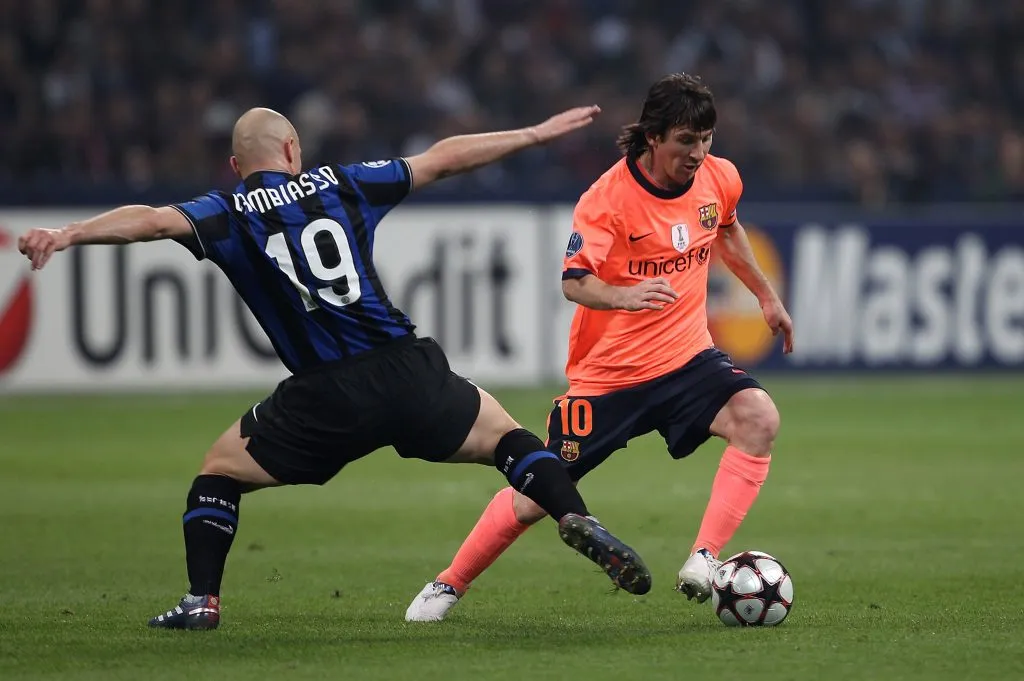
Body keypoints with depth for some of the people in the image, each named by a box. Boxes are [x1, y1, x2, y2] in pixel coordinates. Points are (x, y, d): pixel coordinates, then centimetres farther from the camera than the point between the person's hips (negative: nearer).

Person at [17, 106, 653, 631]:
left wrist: (68, 233, -23)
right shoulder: (340, 183, 14)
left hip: (326, 399, -2)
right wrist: (536, 134, 26)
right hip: (410, 373, 2)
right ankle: (578, 520, -1)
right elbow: (440, 159, 18)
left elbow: (154, 220, -13)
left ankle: (202, 600, 6)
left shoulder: (230, 214, 6)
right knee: (506, 436, 23)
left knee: (219, 469, 19)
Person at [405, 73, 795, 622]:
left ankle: (703, 561, -26)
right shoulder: (608, 197, -19)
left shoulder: (719, 179, -2)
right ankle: (449, 585, 23)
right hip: (608, 369, -4)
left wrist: (767, 296, 28)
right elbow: (573, 280, -26)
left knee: (758, 418, -27)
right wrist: (623, 297, -46)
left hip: (686, 358, 4)